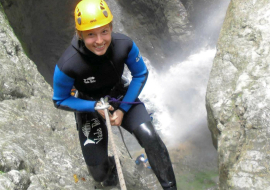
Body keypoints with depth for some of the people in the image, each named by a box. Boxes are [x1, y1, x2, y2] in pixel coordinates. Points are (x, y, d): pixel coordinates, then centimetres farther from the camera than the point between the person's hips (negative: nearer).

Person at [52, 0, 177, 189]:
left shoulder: (125, 45, -29)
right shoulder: (67, 65, -34)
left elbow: (141, 75, -9)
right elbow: (60, 101, -15)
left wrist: (123, 109, -16)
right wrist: (95, 106, -27)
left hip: (120, 97, 1)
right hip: (89, 105, -1)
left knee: (149, 136, -26)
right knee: (99, 174, 3)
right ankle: (110, 166, 42)